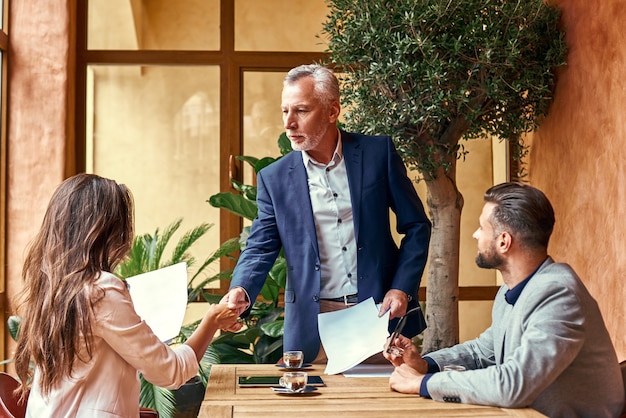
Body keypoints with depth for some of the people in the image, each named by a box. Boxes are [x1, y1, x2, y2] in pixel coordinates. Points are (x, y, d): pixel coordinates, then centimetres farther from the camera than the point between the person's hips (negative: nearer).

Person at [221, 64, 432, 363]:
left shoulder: (378, 153, -1)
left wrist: (402, 289, -7)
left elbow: (416, 226, 4)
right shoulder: (274, 178, 2)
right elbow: (260, 247, 1)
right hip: (313, 326, 1)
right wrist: (241, 291, -19)